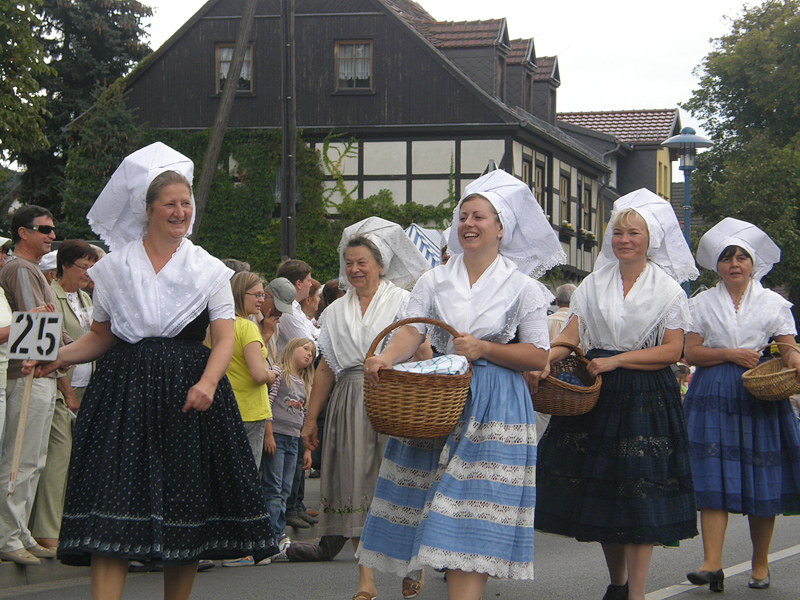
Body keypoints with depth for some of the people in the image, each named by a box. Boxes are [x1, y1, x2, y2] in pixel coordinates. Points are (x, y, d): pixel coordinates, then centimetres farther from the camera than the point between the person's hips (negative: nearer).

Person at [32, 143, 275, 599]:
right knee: (113, 509, -11)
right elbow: (100, 337, 14)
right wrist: (60, 357, -5)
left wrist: (207, 383, -19)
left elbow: (225, 338, -1)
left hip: (189, 391, 0)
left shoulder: (209, 270, 8)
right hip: (125, 391, 0)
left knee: (186, 507, 1)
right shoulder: (114, 268, 10)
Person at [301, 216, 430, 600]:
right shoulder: (337, 312, 18)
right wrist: (310, 418, 16)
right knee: (355, 484, -2)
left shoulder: (404, 302, 3)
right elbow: (326, 368, 20)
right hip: (350, 405, 4)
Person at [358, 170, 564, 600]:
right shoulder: (434, 281, 11)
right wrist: (387, 357, -25)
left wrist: (484, 348, -13)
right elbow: (411, 331, -3)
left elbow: (538, 356, 0)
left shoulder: (522, 287, 3)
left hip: (493, 407, -3)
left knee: (474, 516, -10)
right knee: (429, 502, 6)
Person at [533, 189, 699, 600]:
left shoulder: (667, 289, 1)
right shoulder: (593, 284, 10)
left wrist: (616, 360, -14)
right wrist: (544, 359, -17)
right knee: (601, 487, 8)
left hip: (646, 397, -4)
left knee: (639, 494, -7)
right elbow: (570, 335, 3)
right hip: (596, 393, 4)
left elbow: (671, 350, -6)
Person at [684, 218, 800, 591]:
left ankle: (760, 564, 14)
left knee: (761, 482, 1)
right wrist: (731, 354, -10)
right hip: (713, 397, 0)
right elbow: (690, 352, 3)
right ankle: (712, 565, -15)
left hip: (760, 396, 0)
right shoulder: (702, 303, 10)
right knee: (713, 478, -10)